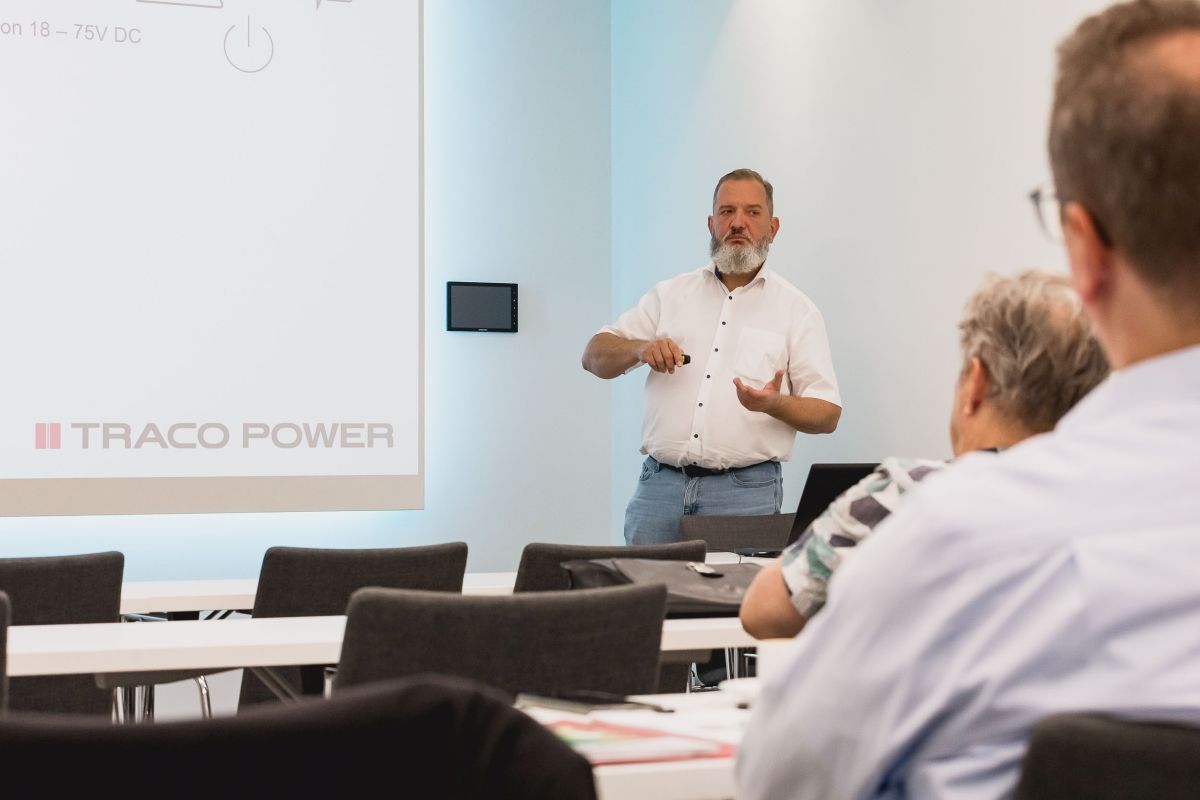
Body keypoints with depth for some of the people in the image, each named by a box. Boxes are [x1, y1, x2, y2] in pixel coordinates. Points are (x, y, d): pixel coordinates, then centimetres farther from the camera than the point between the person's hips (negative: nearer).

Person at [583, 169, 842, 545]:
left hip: (745, 491, -2)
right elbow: (595, 356, 12)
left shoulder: (796, 309, 6)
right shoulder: (671, 294, 13)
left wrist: (775, 405, -17)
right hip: (661, 484, 2)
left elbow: (827, 414, 3)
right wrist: (640, 348, -9)